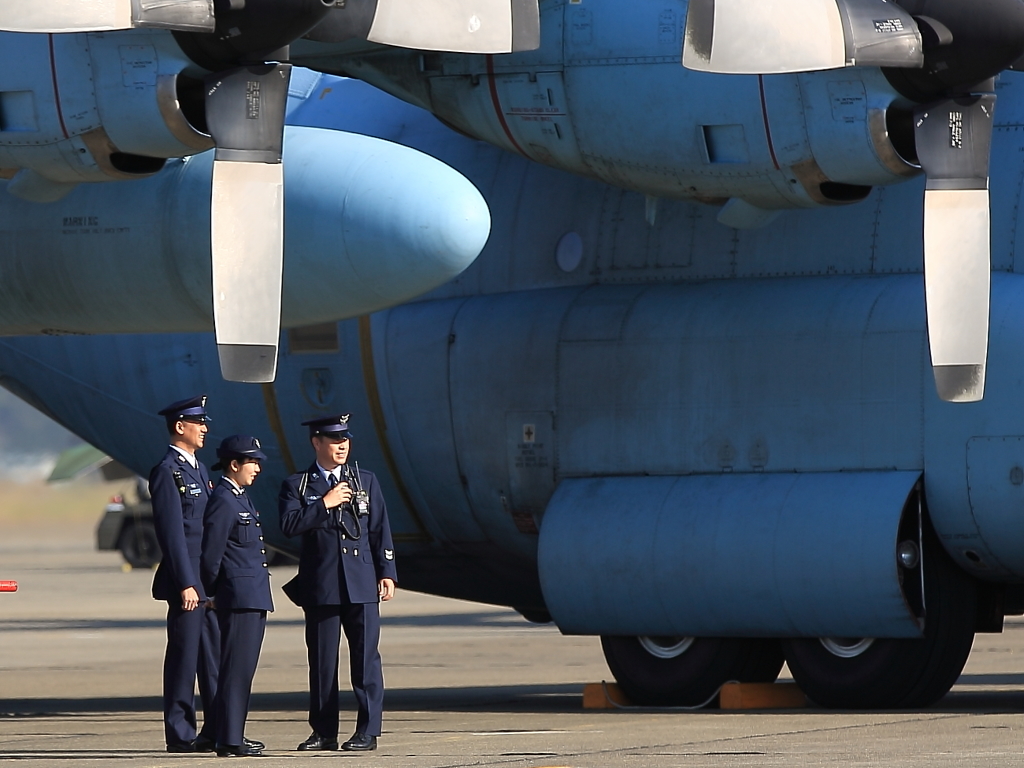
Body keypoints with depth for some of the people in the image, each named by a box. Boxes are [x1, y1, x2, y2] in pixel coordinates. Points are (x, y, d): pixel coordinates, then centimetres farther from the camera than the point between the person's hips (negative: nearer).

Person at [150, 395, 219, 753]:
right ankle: (180, 734, 1)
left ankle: (217, 730, 13)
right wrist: (186, 584, -19)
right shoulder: (167, 472, -11)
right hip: (186, 579, -9)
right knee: (184, 656, -4)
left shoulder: (198, 469, 17)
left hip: (210, 579, 9)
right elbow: (173, 533, -16)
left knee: (215, 656, 9)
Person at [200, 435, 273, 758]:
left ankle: (234, 735, 19)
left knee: (243, 669, 13)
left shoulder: (241, 498, 17)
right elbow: (211, 555, -13)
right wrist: (214, 595, -4)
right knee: (236, 668, -8)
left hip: (254, 597, 10)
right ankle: (229, 741, -8)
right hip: (238, 596, -10)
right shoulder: (223, 501, -13)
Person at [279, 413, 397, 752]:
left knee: (365, 658, -3)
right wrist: (324, 504, -12)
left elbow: (380, 530, 11)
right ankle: (324, 732, 9)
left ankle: (368, 731, -1)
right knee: (322, 661, 2)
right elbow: (289, 525, -8)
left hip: (362, 584, 1)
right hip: (320, 585, -1)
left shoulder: (365, 481, 13)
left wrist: (387, 573, 3)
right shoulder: (296, 486, 7)